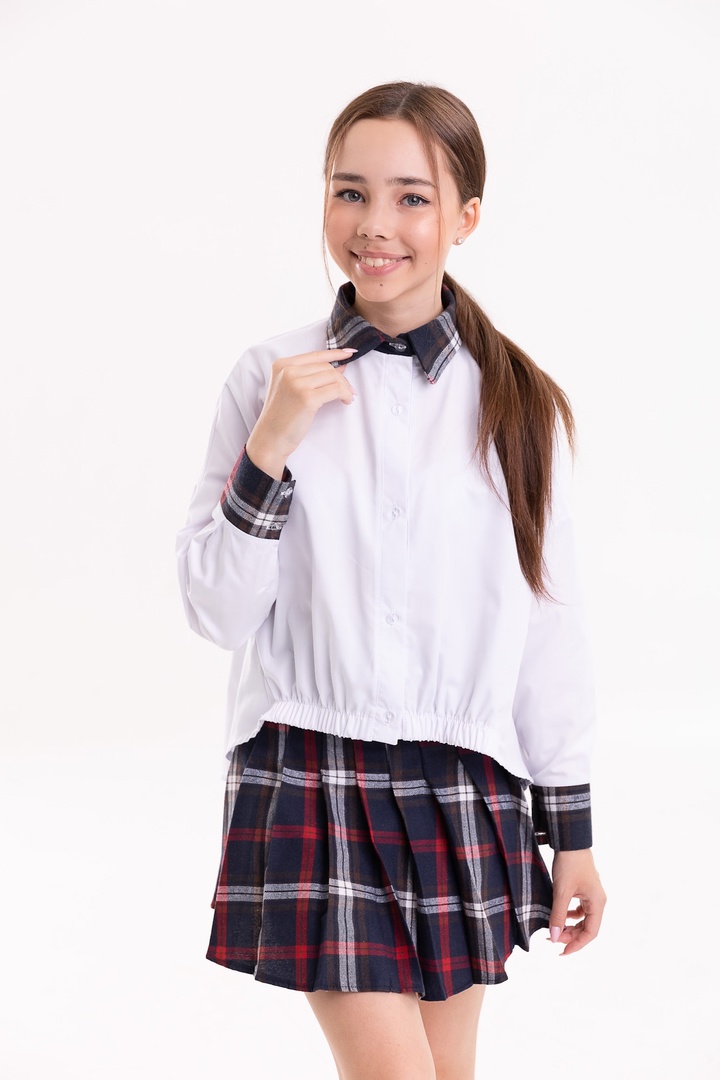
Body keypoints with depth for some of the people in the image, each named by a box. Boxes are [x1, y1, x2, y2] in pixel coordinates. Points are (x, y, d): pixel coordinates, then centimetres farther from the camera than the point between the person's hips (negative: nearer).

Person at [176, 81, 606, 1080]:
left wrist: (573, 833, 7)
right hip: (311, 775, -2)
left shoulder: (518, 404, 1)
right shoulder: (274, 379, -2)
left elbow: (552, 623, 5)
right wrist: (271, 445, -14)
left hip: (463, 786, 2)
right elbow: (218, 611, -2)